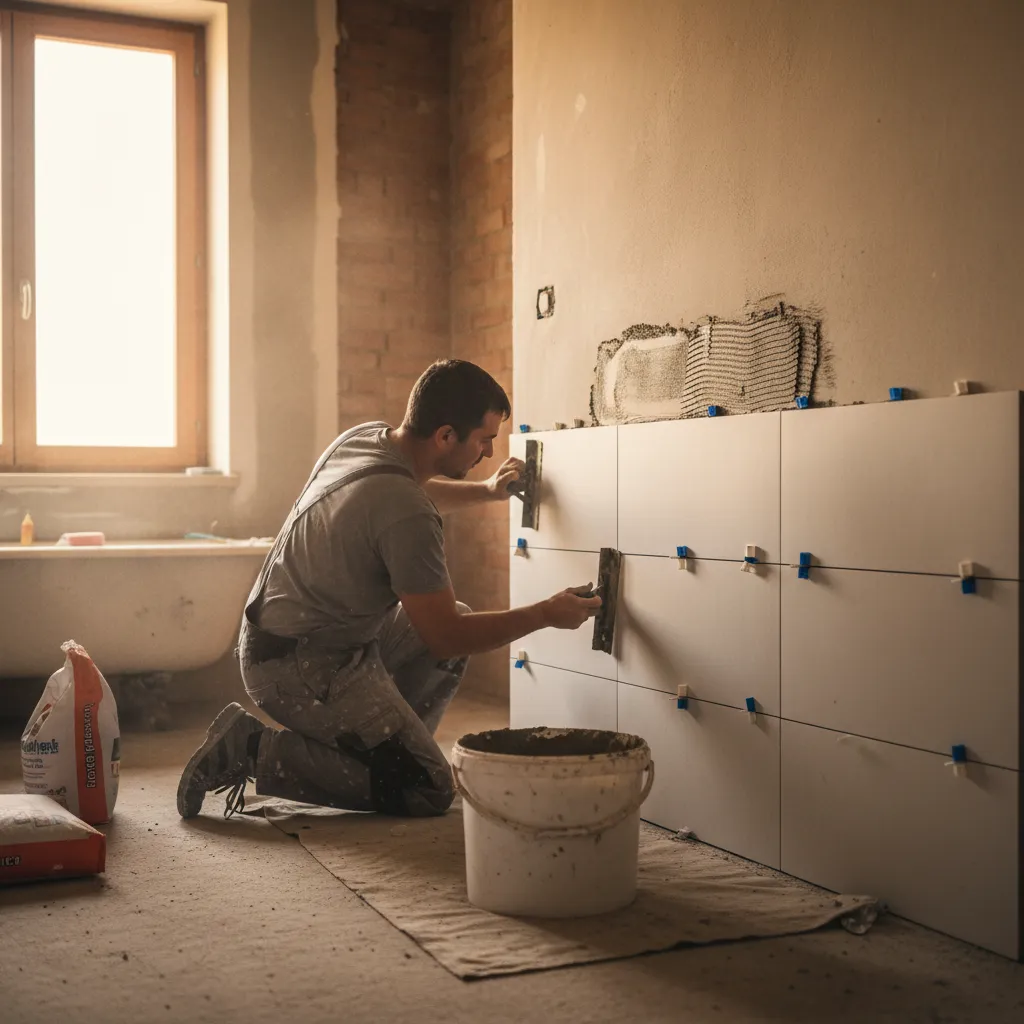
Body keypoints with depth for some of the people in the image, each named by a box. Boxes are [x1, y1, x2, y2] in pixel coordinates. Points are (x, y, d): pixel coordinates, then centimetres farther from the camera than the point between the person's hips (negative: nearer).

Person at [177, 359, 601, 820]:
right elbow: (444, 639, -19)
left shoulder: (363, 436, 0)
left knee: (459, 621, 16)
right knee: (428, 791, -6)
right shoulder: (408, 515, -28)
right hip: (300, 669, -10)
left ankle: (386, 750, 17)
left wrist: (487, 490, 20)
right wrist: (546, 614, -11)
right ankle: (255, 751, -6)